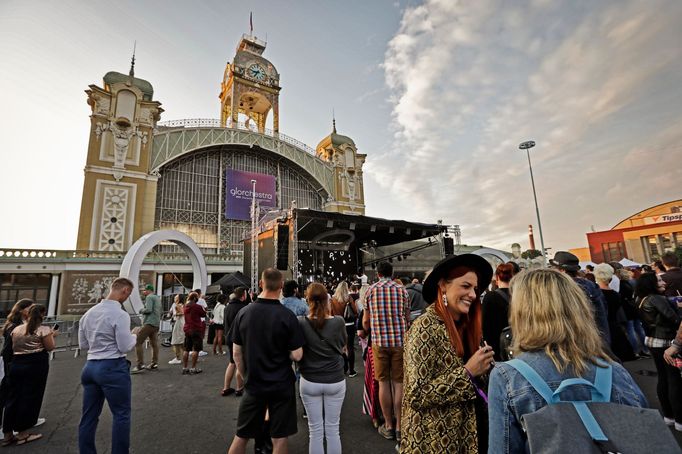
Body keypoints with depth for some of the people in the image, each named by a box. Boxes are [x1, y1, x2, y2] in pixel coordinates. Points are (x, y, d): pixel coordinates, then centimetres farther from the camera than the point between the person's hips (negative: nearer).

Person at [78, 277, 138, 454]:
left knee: (89, 416, 17)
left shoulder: (89, 313, 6)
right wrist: (134, 335, 2)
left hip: (90, 366, 8)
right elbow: (125, 347, -16)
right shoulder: (120, 315, -18)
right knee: (121, 414, 7)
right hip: (113, 368, -7)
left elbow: (83, 344, 14)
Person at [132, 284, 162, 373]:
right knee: (154, 344, 11)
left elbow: (148, 310, -18)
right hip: (156, 324, 10)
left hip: (149, 323, -10)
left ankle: (140, 365, -13)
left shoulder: (149, 297, -6)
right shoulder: (157, 298, 21)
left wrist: (141, 310, 2)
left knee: (138, 342, -10)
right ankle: (154, 364, 14)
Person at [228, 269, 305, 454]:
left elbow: (237, 353, 0)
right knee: (279, 439, 13)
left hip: (254, 384, 3)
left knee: (241, 436, 20)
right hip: (282, 385, -2)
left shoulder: (243, 313, -8)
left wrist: (246, 377, 13)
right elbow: (297, 355, -15)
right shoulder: (287, 315, -18)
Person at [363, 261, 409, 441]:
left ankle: (388, 426, 22)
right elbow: (407, 318, 6)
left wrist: (365, 331, 28)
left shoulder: (371, 289, 1)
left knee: (384, 383, 10)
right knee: (399, 383, 9)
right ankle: (400, 427, 18)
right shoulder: (401, 289, 1)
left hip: (379, 341, 0)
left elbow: (366, 320, 7)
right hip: (400, 340, 1)